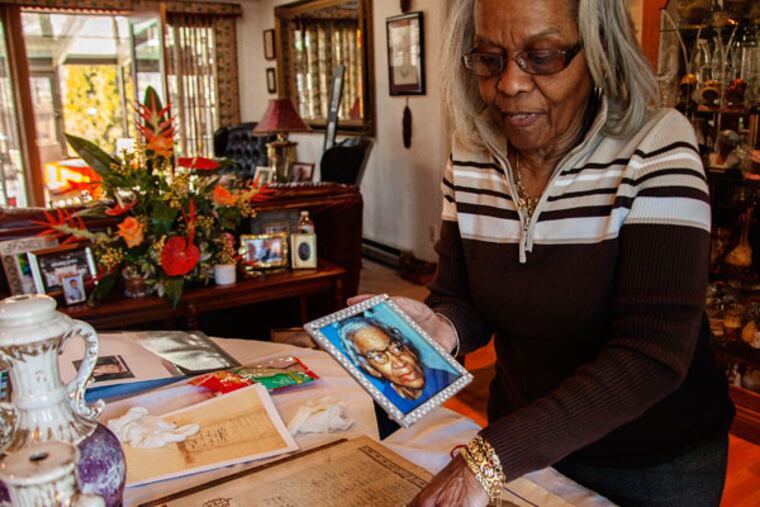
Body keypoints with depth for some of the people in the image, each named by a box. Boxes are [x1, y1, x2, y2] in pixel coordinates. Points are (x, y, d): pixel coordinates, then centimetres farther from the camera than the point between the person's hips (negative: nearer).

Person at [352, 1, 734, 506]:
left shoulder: (656, 148, -22)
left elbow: (653, 355, -29)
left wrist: (490, 458, -36)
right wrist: (442, 325, -24)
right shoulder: (469, 158, -9)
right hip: (522, 438, 3)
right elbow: (461, 298, -1)